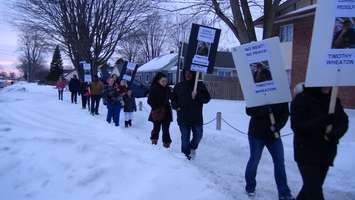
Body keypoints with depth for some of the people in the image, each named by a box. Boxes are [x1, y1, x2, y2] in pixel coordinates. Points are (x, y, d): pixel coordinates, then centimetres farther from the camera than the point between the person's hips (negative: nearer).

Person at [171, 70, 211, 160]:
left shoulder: (200, 85, 3)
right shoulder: (178, 86, 8)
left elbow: (207, 98, -2)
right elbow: (173, 99, 18)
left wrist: (197, 96, -18)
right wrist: (176, 106, -2)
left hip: (197, 117, 0)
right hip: (183, 118, 0)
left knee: (198, 135, 9)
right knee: (185, 137, 2)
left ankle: (193, 147, 38)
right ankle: (186, 155, 16)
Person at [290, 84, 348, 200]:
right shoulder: (301, 99, -13)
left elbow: (344, 121, 3)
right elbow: (297, 126, -19)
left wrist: (336, 133, -19)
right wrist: (323, 121, -29)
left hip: (326, 154, 6)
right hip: (307, 154, -6)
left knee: (311, 187, 19)